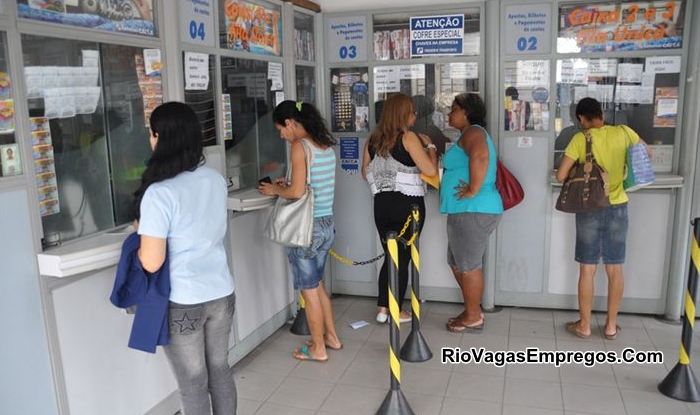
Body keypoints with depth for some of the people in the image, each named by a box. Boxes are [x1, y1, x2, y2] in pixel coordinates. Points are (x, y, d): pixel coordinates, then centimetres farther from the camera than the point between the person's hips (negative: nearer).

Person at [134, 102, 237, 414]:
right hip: (221, 293, 6)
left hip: (183, 304, -6)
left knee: (193, 385, 11)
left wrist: (142, 234, 0)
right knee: (220, 371, 21)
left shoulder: (159, 193, -21)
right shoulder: (215, 179, 0)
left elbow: (151, 263, -18)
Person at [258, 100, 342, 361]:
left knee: (309, 290, 8)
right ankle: (331, 337, 35)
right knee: (317, 285, 23)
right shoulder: (326, 145, 9)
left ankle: (318, 349, 23)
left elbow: (297, 192, -20)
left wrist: (276, 190, -2)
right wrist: (287, 185, 14)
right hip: (327, 224, 8)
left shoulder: (299, 146, -15)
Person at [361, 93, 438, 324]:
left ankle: (382, 309, 16)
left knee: (390, 256, 16)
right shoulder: (408, 137, -10)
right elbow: (430, 170, -14)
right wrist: (430, 146, 1)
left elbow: (366, 174, 15)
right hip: (408, 203, -5)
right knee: (403, 258, 7)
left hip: (382, 203, 5)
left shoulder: (373, 139, 7)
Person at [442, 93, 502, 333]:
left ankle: (473, 317, 13)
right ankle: (472, 311, 28)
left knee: (468, 265, 0)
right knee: (457, 263, 18)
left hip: (473, 211, -11)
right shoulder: (472, 134, 22)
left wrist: (473, 190, -26)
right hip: (466, 211, 11)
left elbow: (480, 156, -33)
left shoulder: (473, 132, -11)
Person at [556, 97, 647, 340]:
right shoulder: (623, 133, -1)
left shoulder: (580, 139, -10)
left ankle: (584, 325, 15)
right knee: (615, 269, 11)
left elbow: (560, 176, -12)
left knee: (587, 269, 6)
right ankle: (611, 325, 21)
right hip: (617, 208, 3)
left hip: (590, 210, -3)